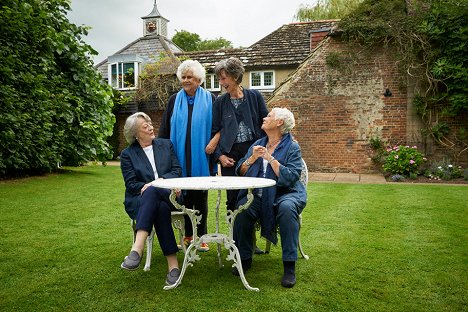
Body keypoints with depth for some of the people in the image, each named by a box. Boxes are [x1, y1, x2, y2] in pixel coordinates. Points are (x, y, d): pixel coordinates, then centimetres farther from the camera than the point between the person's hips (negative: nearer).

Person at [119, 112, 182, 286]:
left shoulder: (166, 145, 16)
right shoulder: (127, 154, 10)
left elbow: (177, 170, 7)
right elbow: (131, 184, 1)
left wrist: (162, 181, -12)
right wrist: (146, 186, -17)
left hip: (167, 195, 1)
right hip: (139, 200, 0)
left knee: (151, 192, -38)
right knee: (161, 208, -38)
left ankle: (137, 250, -47)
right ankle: (173, 265, -43)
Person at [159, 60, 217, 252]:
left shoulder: (210, 100, 3)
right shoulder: (174, 100, 10)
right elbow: (165, 129, 9)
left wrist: (213, 144, -12)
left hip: (200, 158, -2)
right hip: (180, 157, 2)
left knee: (201, 196, 5)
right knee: (184, 195, 7)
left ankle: (202, 236, 16)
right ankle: (188, 235, 19)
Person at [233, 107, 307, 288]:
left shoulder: (292, 147, 0)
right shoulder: (257, 144, 15)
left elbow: (290, 177, -14)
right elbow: (240, 172, 10)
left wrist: (270, 158, -13)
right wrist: (252, 159, -8)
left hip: (285, 193, -3)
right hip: (258, 195, 3)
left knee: (287, 208, -36)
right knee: (242, 209, -27)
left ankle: (289, 267, -26)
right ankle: (244, 259, -6)